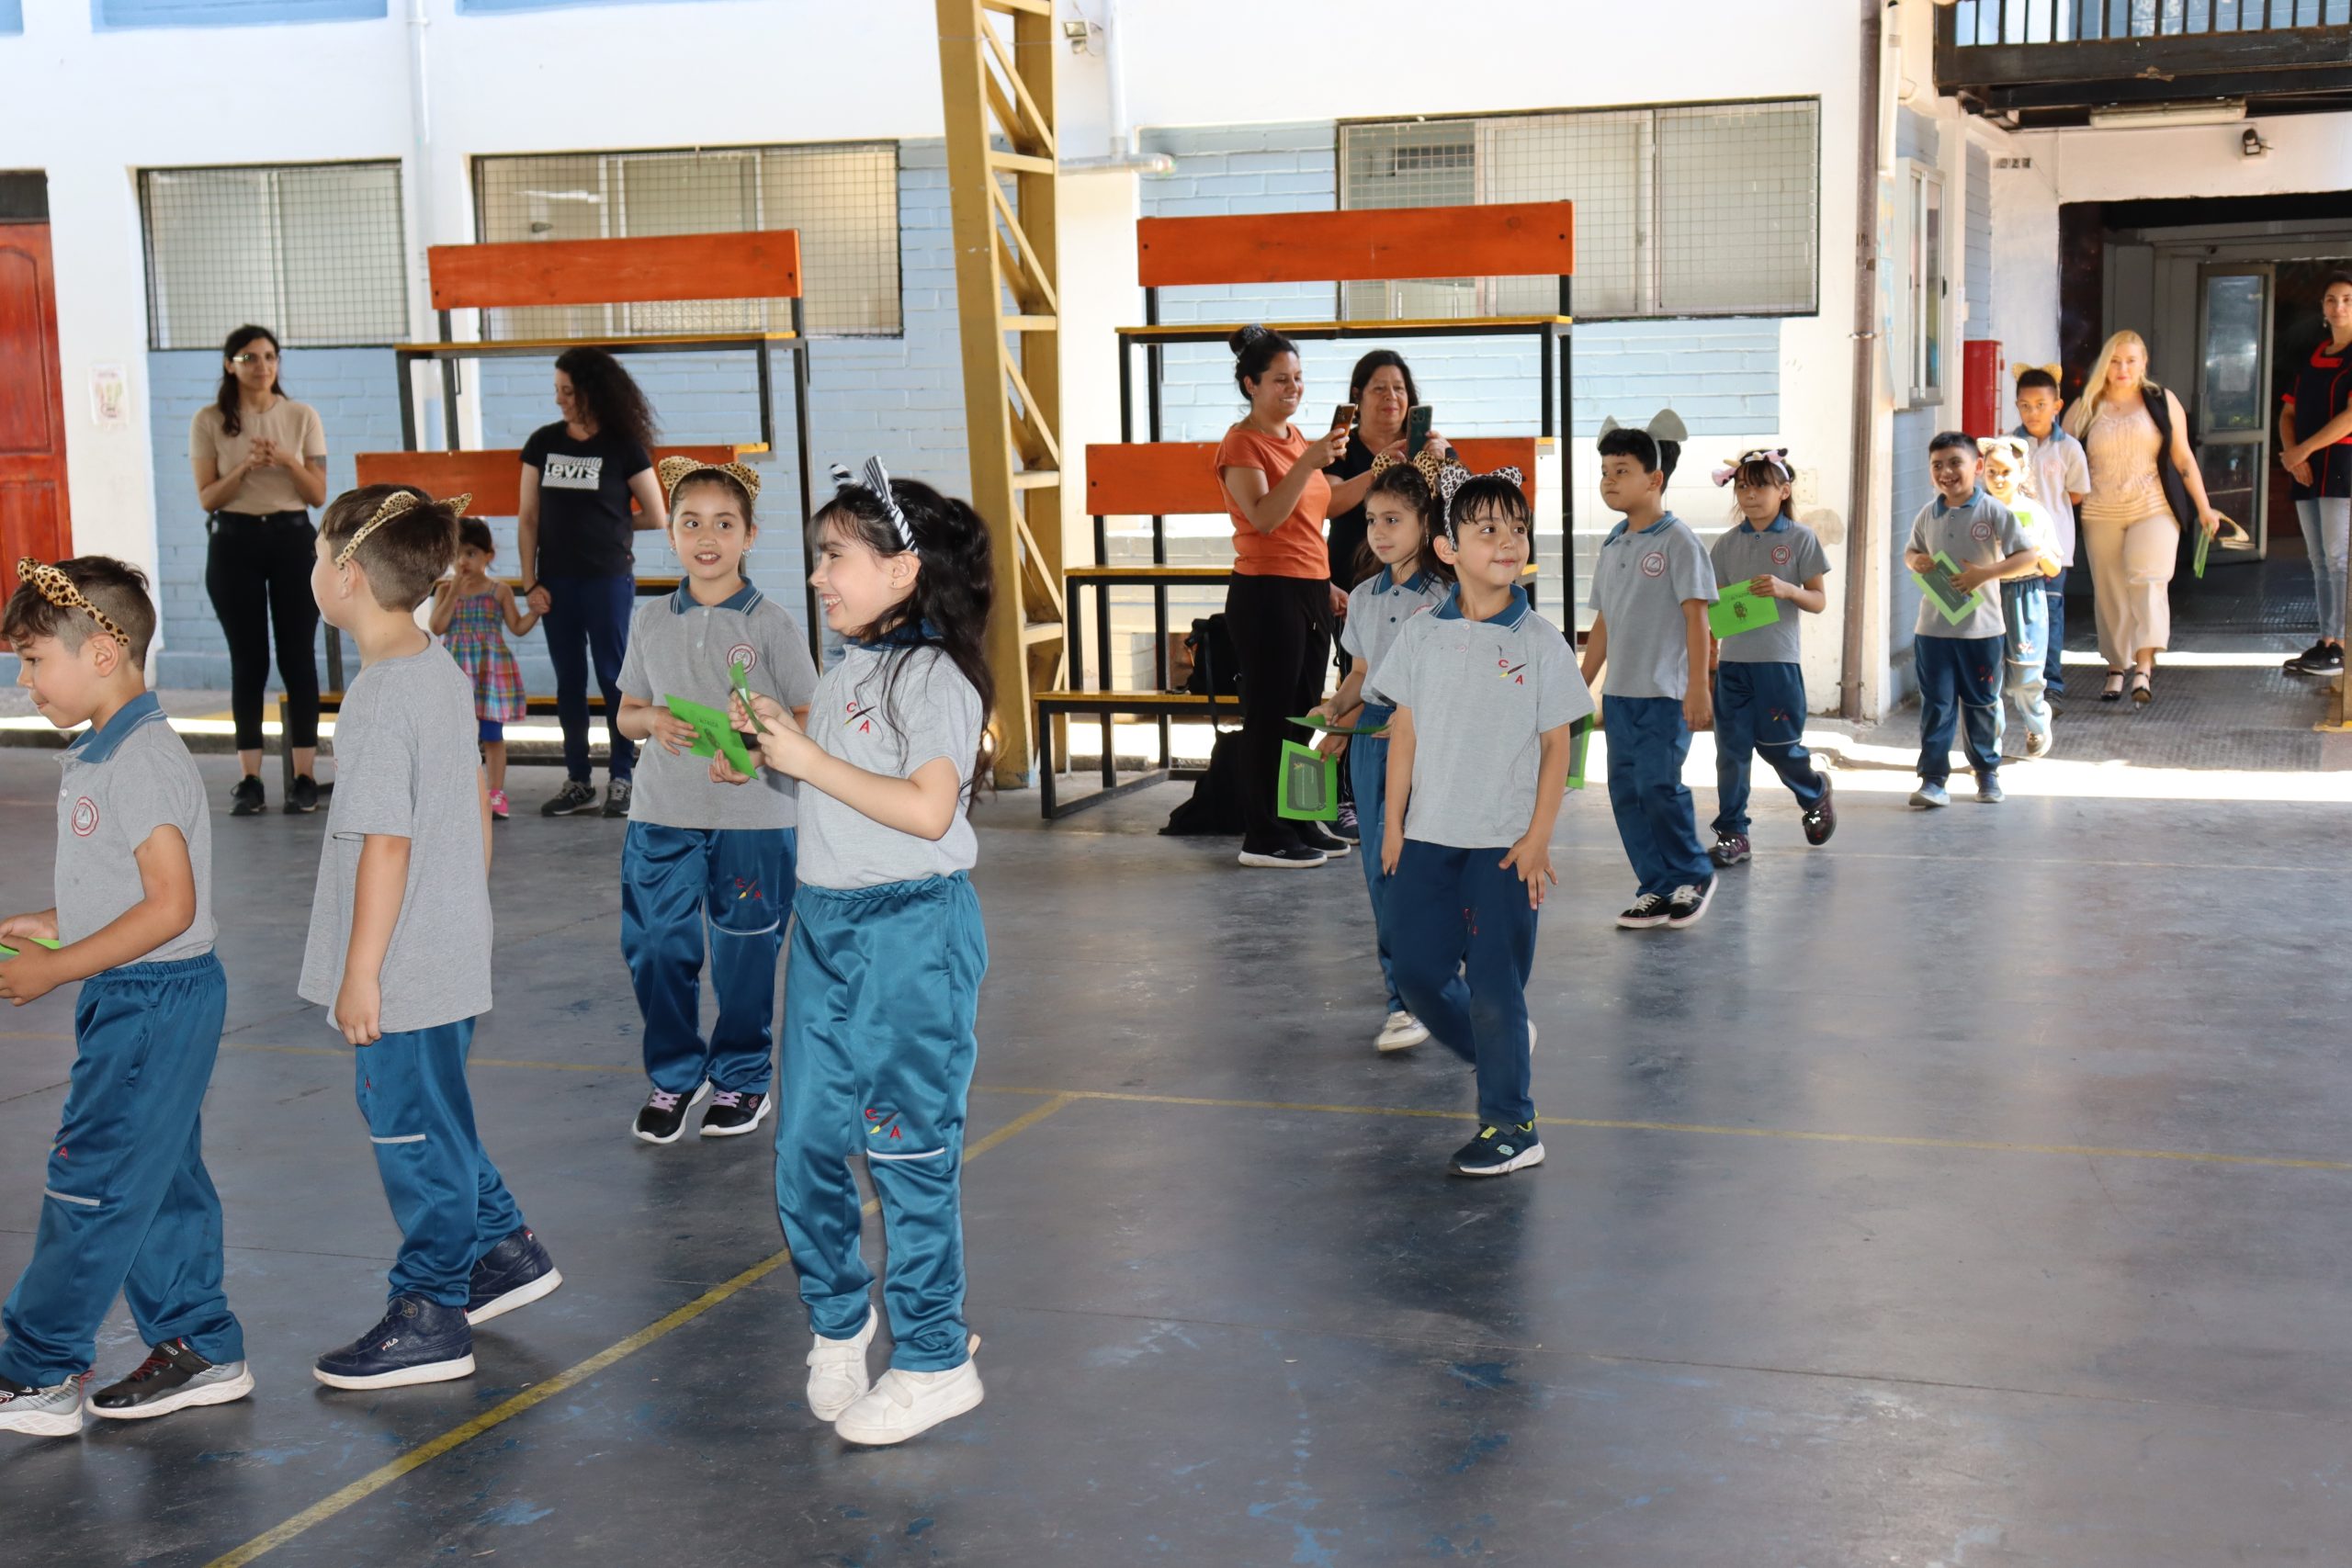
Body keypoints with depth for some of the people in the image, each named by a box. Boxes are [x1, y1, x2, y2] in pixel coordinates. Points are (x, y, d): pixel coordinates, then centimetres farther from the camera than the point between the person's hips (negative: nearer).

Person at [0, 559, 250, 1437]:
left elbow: (171, 906, -24)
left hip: (153, 1003, -10)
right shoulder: (102, 755, 12)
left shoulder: (141, 761, -20)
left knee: (93, 1183, -3)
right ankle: (198, 1350, 24)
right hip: (133, 1001, 10)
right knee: (158, 1183, 15)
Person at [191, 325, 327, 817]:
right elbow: (207, 498, -2)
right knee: (249, 661, 1)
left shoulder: (302, 417, 3)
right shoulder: (209, 422, 0)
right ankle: (249, 780, 5)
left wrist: (288, 461, -16)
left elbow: (319, 495, 2)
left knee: (298, 657, 0)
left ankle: (305, 776, 4)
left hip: (292, 539, 1)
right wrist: (246, 468, -17)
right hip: (234, 543, -1)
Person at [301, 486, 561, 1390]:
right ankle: (504, 1250, 32)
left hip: (402, 973, -9)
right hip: (454, 954, 9)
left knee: (412, 1130, 2)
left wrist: (360, 972, -18)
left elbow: (385, 843, -23)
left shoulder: (381, 695, -21)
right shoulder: (444, 669, 8)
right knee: (432, 1121, 22)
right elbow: (477, 802, 16)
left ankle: (431, 1319, 13)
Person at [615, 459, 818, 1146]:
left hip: (752, 815, -3)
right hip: (662, 817, 3)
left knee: (745, 956, 8)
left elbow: (808, 719, -2)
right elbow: (626, 713, 14)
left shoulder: (773, 624, -4)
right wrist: (654, 721, -9)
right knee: (655, 949, 4)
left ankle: (741, 1078, 25)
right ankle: (674, 1075, 23)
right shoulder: (651, 621, 6)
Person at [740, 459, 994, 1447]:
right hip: (824, 922, 8)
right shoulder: (843, 673, 14)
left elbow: (928, 809, -22)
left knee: (909, 1152, 0)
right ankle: (838, 1321, 29)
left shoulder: (936, 677, -13)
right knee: (805, 1144, 10)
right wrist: (772, 741, 4)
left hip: (911, 931, -8)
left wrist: (811, 760, -19)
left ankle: (935, 1362, 12)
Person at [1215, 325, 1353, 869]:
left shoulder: (1296, 437, 16)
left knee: (1304, 711, 12)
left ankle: (1301, 822, 20)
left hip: (1310, 591, 8)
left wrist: (1327, 584, 20)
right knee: (1269, 715, -5)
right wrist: (1310, 462, -29)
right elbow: (1264, 517, -23)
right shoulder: (1241, 442, -9)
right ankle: (1262, 836, 0)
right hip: (1266, 593, -8)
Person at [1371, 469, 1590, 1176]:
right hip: (1428, 834, 3)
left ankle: (1511, 1125, 12)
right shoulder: (1421, 636, 1)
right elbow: (1404, 732, 6)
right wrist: (1392, 822, 4)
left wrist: (1538, 838, -8)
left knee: (1495, 985, -1)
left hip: (1505, 842, -3)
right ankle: (1502, 1049, 33)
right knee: (1417, 969, 7)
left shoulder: (1540, 642, -5)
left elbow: (1556, 746, -3)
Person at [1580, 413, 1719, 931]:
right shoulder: (1612, 545, 13)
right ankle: (1658, 888, 13)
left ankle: (1694, 875, 9)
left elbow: (1696, 615, -11)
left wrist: (1697, 686, -17)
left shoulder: (1677, 540, -8)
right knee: (1625, 790, 5)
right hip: (1619, 693, 7)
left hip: (1664, 693, -7)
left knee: (1658, 785, -12)